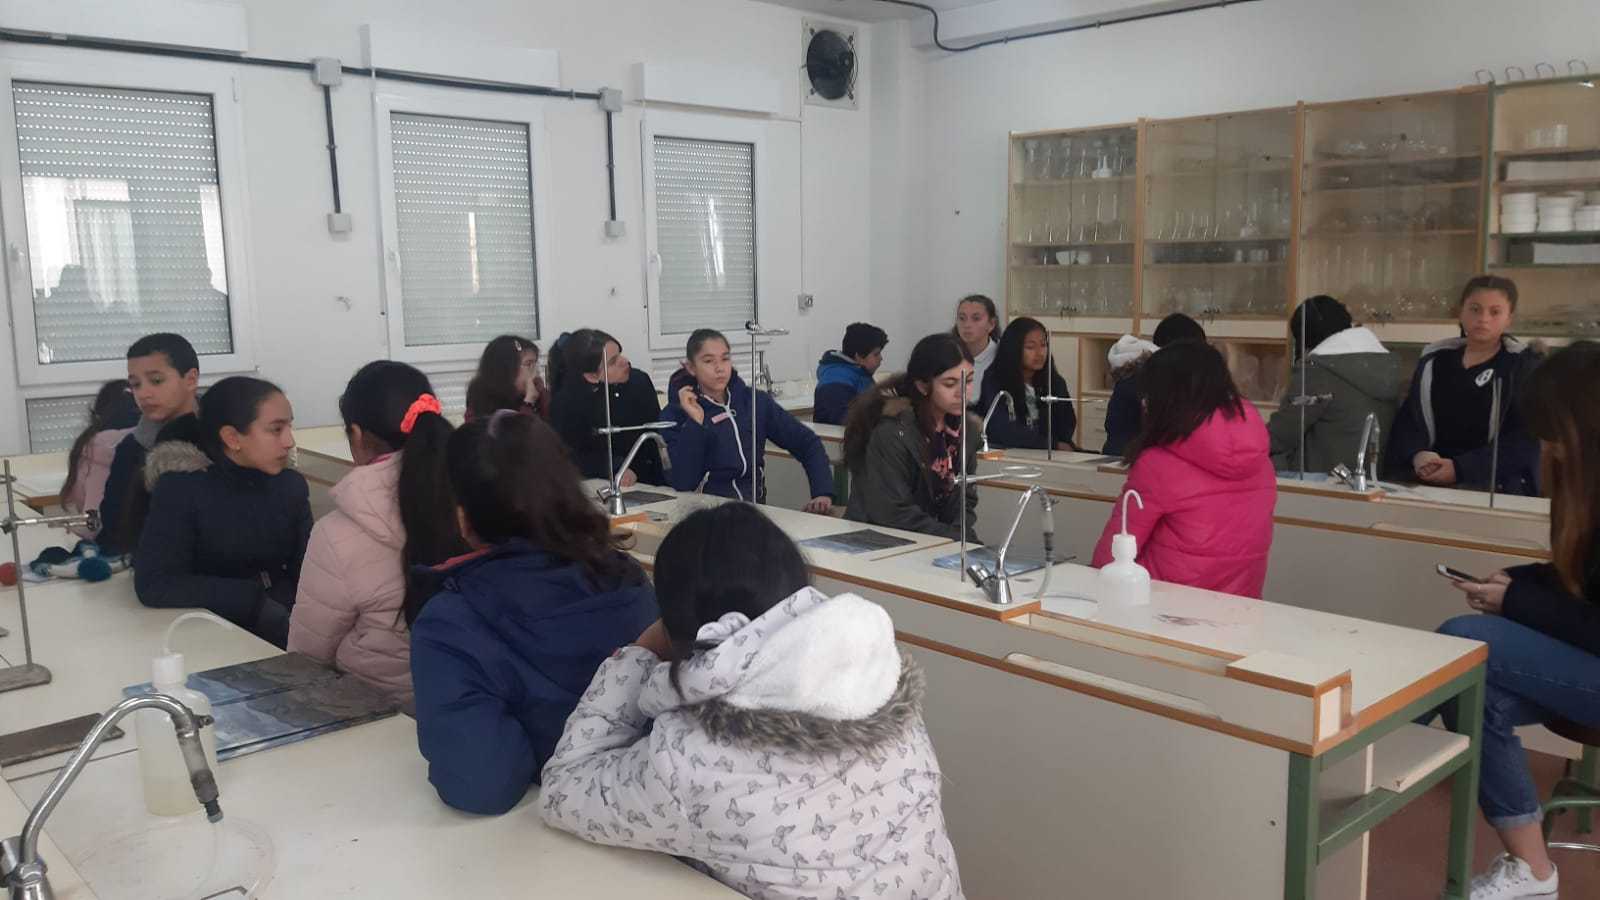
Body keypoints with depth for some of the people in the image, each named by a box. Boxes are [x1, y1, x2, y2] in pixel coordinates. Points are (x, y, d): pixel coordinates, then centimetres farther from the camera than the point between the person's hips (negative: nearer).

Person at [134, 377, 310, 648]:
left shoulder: (292, 486, 1)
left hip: (277, 618, 4)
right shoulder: (181, 488, -10)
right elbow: (153, 584, -18)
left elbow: (306, 576, -2)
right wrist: (255, 597, -20)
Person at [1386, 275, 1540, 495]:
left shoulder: (1524, 365, 4)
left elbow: (1523, 440, -5)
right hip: (1429, 474, 3)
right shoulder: (1435, 359, 16)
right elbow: (1409, 417, 9)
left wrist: (1460, 469, -18)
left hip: (1496, 481, -3)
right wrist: (1418, 455, -14)